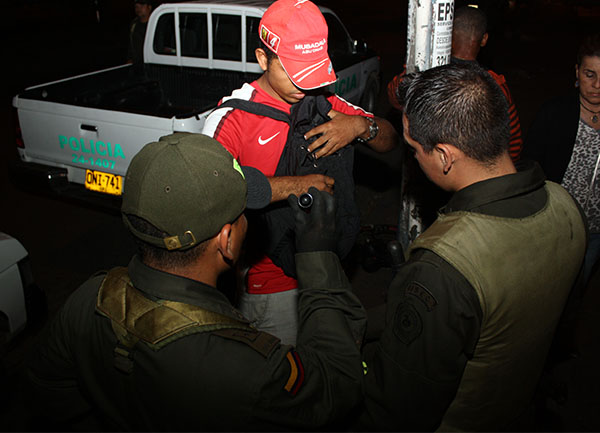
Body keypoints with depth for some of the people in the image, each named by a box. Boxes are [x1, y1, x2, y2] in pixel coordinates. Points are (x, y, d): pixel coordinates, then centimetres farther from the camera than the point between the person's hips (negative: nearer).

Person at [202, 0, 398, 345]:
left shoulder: (326, 104, 4)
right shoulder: (233, 116, -15)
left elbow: (390, 140, 10)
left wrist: (361, 125, -13)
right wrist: (291, 186, -30)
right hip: (268, 285, -5)